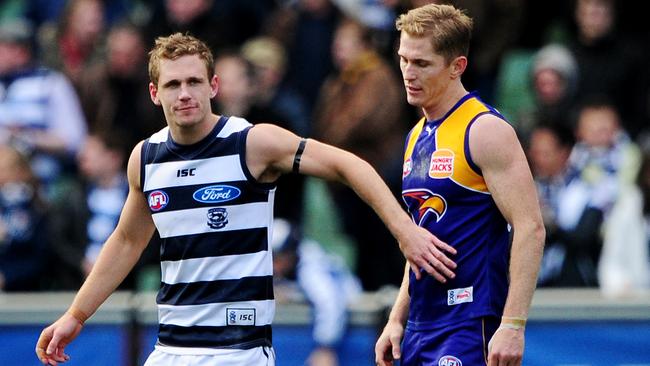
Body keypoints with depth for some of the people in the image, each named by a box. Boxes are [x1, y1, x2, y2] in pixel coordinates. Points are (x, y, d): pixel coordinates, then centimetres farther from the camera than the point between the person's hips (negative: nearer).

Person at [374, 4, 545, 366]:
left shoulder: (485, 130, -11)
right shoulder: (418, 136, 15)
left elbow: (530, 228, -17)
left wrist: (512, 326, -23)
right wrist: (397, 320, 17)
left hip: (472, 325, -8)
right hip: (421, 329, 8)